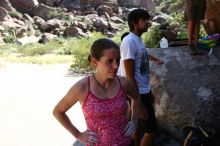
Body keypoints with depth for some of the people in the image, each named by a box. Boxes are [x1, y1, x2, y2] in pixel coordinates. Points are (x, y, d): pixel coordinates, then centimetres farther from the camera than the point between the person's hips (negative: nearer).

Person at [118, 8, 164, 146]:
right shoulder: (129, 41, -21)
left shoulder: (138, 39, 8)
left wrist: (149, 93, 22)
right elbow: (130, 76, -23)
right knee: (151, 130, -2)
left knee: (139, 125, 21)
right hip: (138, 93, -9)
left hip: (143, 91, 9)